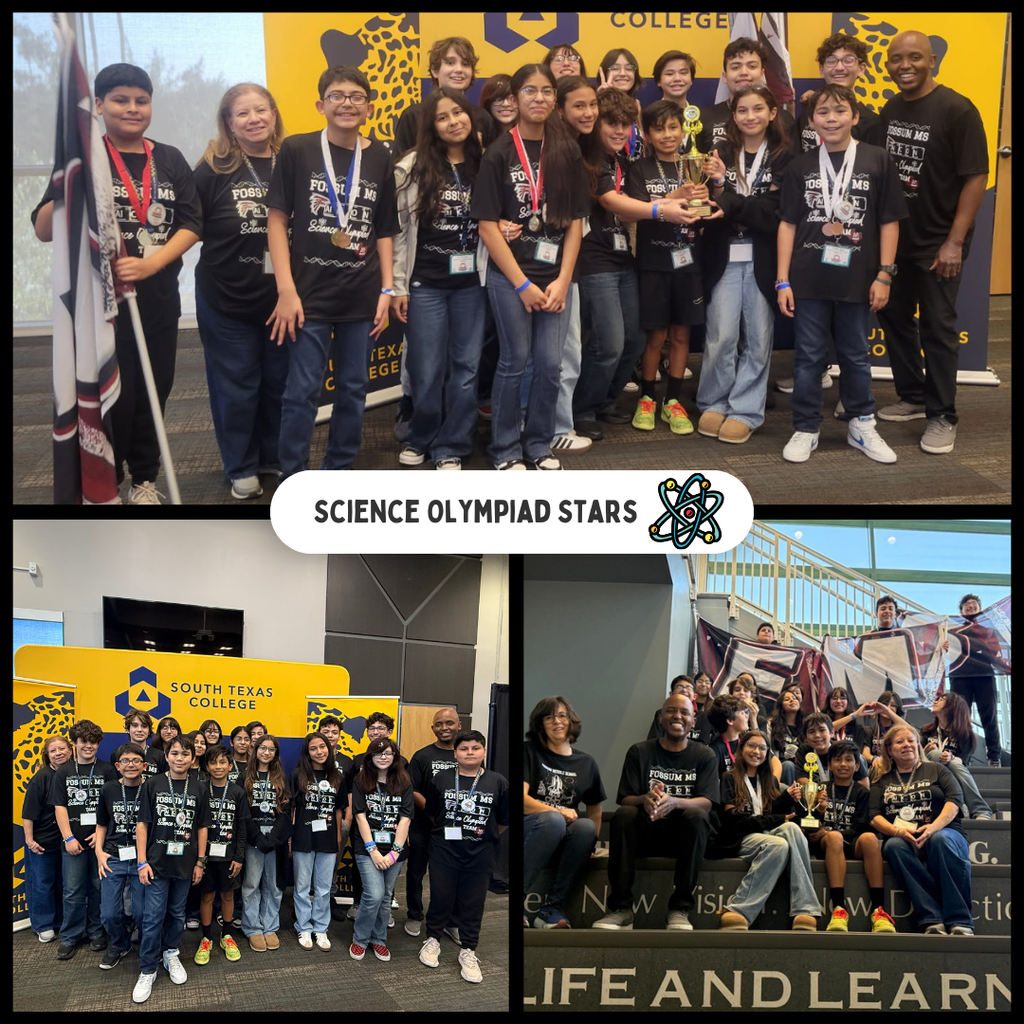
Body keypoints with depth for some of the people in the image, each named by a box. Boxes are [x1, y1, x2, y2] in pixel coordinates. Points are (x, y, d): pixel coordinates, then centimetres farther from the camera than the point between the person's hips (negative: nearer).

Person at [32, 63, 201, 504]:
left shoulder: (169, 160, 7)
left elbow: (190, 224, 1)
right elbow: (44, 231, -9)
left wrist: (151, 263, -16)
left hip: (158, 296, 4)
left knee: (153, 389, 9)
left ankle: (144, 479, 24)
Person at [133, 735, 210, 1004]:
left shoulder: (198, 789, 3)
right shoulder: (153, 785, -3)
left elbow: (202, 828, 7)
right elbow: (142, 824, -3)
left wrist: (200, 862, 4)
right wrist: (142, 861, -7)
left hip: (185, 864, 2)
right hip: (157, 862, -2)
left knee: (177, 913, 13)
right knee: (153, 917, -2)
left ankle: (170, 954, 34)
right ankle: (147, 971, 7)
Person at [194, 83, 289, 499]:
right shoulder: (213, 170, -7)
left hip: (283, 299, 2)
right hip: (226, 301, -2)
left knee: (279, 382, 13)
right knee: (236, 386, 7)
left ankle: (276, 457, 31)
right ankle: (241, 469, 22)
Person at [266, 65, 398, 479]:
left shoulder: (378, 157, 6)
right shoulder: (296, 149, -3)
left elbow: (384, 230, 12)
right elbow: (277, 219, -4)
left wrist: (387, 289, 5)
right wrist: (286, 290, -11)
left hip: (361, 298, 4)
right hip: (309, 295, -3)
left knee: (353, 390, 11)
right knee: (302, 392, -2)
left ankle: (339, 472, 24)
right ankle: (292, 481, 8)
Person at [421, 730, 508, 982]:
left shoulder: (498, 782, -5)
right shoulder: (441, 779, -2)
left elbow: (504, 821, 5)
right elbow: (430, 812, 11)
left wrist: (486, 838, 9)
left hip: (479, 855, 0)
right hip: (444, 851, 0)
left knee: (473, 904, 7)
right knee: (440, 897, 10)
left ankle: (468, 952, 20)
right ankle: (433, 939, 31)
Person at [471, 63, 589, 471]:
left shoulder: (567, 152, 6)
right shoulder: (500, 154, -4)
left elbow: (575, 221, 6)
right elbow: (487, 226, -7)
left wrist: (562, 280, -4)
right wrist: (522, 283, -10)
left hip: (555, 277, 3)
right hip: (509, 276, -3)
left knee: (550, 363, 3)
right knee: (514, 361, 3)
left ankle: (539, 444, 21)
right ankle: (505, 449, 16)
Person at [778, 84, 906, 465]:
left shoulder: (877, 161, -2)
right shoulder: (801, 167, 2)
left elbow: (889, 222, 1)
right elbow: (788, 224, 3)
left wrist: (884, 275, -2)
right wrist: (783, 280, -1)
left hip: (856, 279, -1)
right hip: (809, 279, 1)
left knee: (855, 355, 12)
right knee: (808, 356, 6)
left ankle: (862, 426, 26)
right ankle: (806, 429, 17)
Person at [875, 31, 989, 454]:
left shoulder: (957, 110, -14)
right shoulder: (890, 110, 5)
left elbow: (976, 177, -15)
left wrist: (955, 241, -18)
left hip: (936, 242, -6)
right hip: (894, 237, 6)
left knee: (937, 327, 0)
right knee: (895, 317, 13)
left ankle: (942, 416, 10)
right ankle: (913, 397, 29)